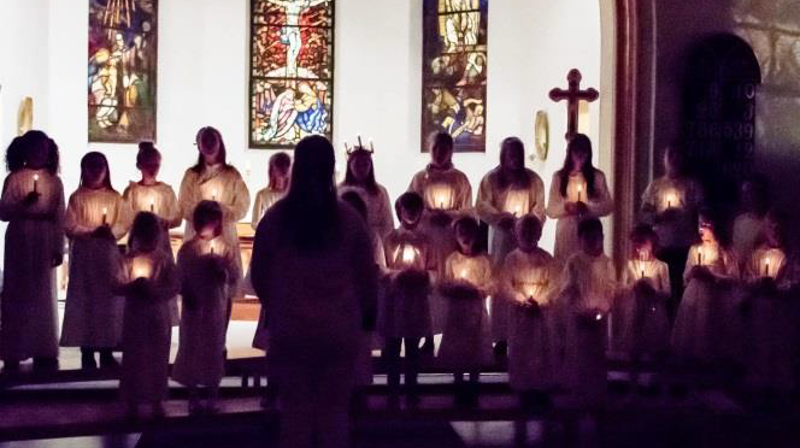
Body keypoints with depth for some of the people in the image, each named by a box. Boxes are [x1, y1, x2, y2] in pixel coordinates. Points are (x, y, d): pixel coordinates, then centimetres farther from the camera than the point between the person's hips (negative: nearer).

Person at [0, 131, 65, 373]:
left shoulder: (54, 181, 5)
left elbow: (59, 218, 5)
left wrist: (59, 248, 2)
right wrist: (24, 203, -22)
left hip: (45, 242, 2)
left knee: (44, 295, 4)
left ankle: (44, 352, 11)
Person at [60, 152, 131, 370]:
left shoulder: (115, 197, 6)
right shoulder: (77, 197, 0)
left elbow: (125, 224, 1)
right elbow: (69, 227, -6)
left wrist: (112, 232, -17)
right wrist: (92, 232, -17)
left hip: (109, 254, 2)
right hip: (84, 255, -2)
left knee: (109, 299, 3)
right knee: (85, 301, 0)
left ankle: (107, 352, 11)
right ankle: (87, 353, 7)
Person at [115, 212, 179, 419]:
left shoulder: (165, 259, -3)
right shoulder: (128, 259, -3)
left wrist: (154, 291, -19)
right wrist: (134, 287, -20)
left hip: (159, 317, 0)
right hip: (134, 316, 0)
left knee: (158, 359, 6)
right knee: (133, 359, 7)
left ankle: (157, 400, 14)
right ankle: (132, 401, 14)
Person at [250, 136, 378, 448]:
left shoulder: (275, 218, -5)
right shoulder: (349, 218, -5)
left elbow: (259, 275, 5)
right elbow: (367, 275, 4)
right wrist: (367, 312, 22)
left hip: (289, 328, 0)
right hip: (339, 328, 0)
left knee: (295, 408, 9)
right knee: (333, 409, 9)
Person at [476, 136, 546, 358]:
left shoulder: (533, 180, 9)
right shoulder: (491, 179, 6)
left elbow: (539, 209, 6)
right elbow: (482, 206, -1)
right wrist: (501, 218, -15)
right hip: (501, 236, -1)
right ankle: (501, 337, -1)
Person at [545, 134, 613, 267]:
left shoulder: (597, 176, 5)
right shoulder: (559, 177, 6)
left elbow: (608, 206, 2)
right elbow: (550, 210, 5)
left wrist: (587, 208, -14)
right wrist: (565, 207, -16)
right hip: (565, 233, 0)